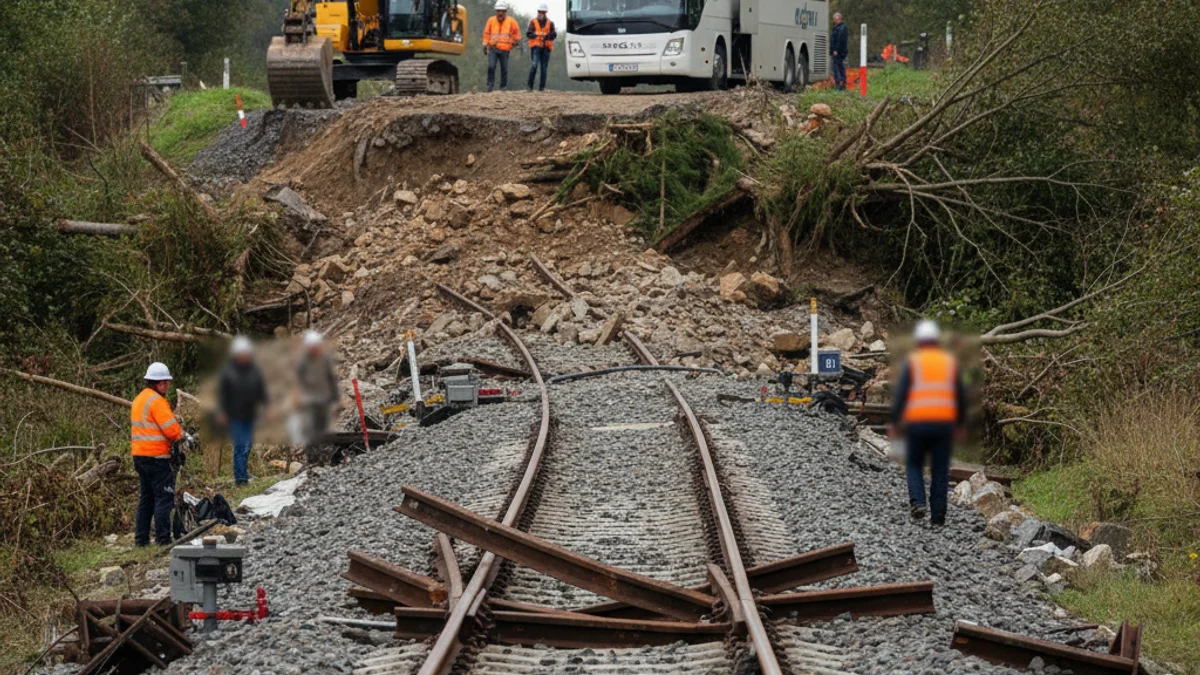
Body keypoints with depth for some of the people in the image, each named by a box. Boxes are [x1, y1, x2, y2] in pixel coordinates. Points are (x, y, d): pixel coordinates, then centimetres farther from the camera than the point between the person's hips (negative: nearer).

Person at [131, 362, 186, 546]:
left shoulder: (138, 400, 17)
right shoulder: (157, 401, -13)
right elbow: (171, 429, -18)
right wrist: (182, 436, 3)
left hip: (139, 455, 9)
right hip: (156, 455, -9)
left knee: (146, 497, 15)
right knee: (164, 497, -6)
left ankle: (141, 538, 16)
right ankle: (163, 537, -10)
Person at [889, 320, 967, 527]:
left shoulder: (912, 363, 0)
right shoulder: (951, 363, 8)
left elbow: (900, 394, -6)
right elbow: (961, 396, 10)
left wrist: (895, 423, 0)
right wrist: (960, 424, 20)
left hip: (917, 423, -2)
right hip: (944, 423, 2)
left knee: (914, 464, 14)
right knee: (940, 470, 7)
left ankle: (917, 501, -7)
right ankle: (938, 516, 4)